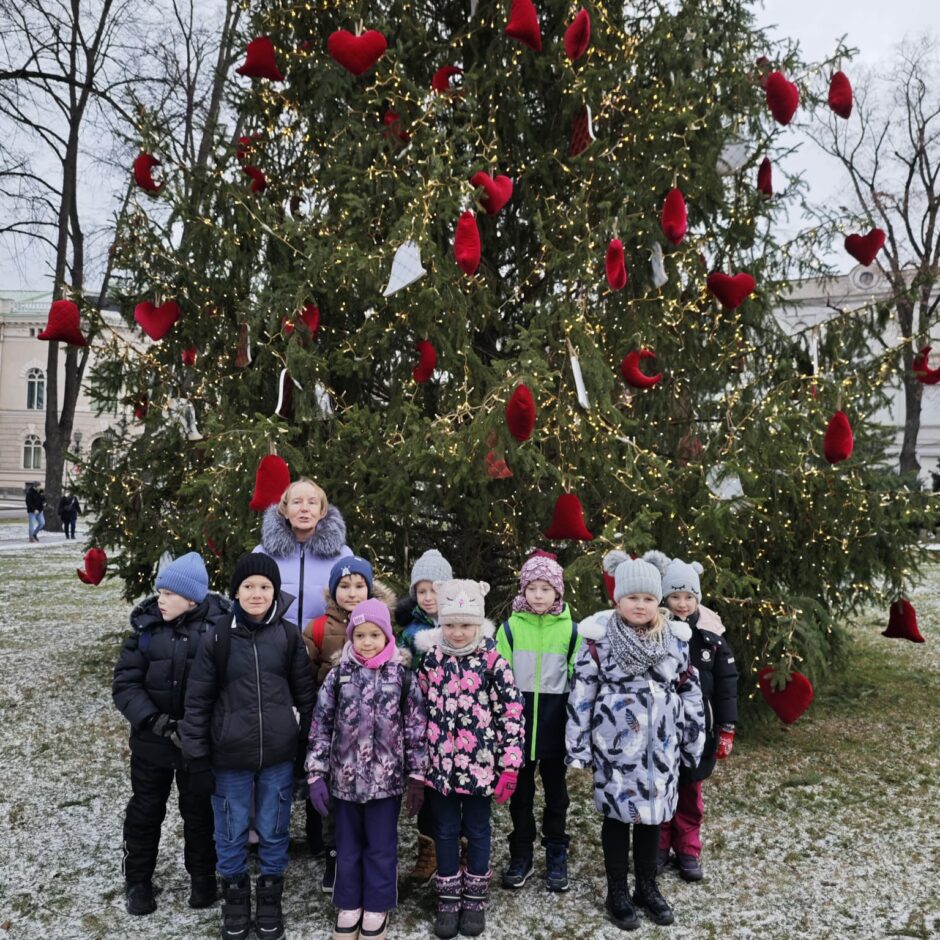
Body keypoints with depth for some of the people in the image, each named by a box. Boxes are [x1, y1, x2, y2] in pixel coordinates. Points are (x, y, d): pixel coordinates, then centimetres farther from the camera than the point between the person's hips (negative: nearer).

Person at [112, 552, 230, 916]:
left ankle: (202, 875, 36)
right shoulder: (147, 625, -9)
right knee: (145, 810, 16)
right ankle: (138, 880, 35)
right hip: (152, 740, 2)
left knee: (199, 810, 15)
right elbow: (125, 683, -9)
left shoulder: (219, 626, -15)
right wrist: (156, 721, -20)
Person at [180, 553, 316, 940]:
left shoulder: (289, 636, -2)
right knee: (231, 832, 12)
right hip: (230, 756, -1)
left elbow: (305, 693, 5)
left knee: (274, 831, 12)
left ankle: (270, 897, 32)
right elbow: (198, 701, -2)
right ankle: (234, 897, 33)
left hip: (279, 755, 1)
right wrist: (196, 756, -3)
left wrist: (309, 743, 6)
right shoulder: (217, 639, -6)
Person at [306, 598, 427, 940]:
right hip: (344, 778, 1)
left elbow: (416, 728, -1)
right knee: (348, 847, 15)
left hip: (386, 779, -1)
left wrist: (416, 776, -1)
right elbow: (321, 726, 0)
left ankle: (376, 909, 26)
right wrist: (316, 774, -4)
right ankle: (349, 906, 31)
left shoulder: (401, 676, -5)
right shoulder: (339, 675, -3)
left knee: (382, 848, 10)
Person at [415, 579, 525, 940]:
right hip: (439, 763, 3)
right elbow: (419, 708, 9)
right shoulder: (431, 659, 0)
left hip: (479, 764, -2)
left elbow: (512, 711, -9)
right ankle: (448, 899, 28)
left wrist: (510, 765, -10)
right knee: (445, 831, 13)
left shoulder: (492, 661, -10)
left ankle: (475, 898, 29)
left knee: (477, 830, 12)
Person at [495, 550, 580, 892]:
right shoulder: (511, 626, -2)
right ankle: (520, 855, 24)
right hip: (519, 719, 0)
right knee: (521, 791, 11)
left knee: (556, 790, 12)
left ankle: (556, 856, 24)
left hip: (555, 722, 0)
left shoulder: (570, 629, -1)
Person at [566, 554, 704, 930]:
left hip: (660, 745, 3)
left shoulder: (674, 639, 2)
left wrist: (694, 740, 11)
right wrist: (578, 747, -6)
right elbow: (581, 694, -6)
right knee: (618, 813, 6)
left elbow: (690, 690, 10)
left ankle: (648, 887, 29)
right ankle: (617, 893, 21)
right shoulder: (599, 639, -9)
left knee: (652, 813, 12)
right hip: (616, 744, -3)